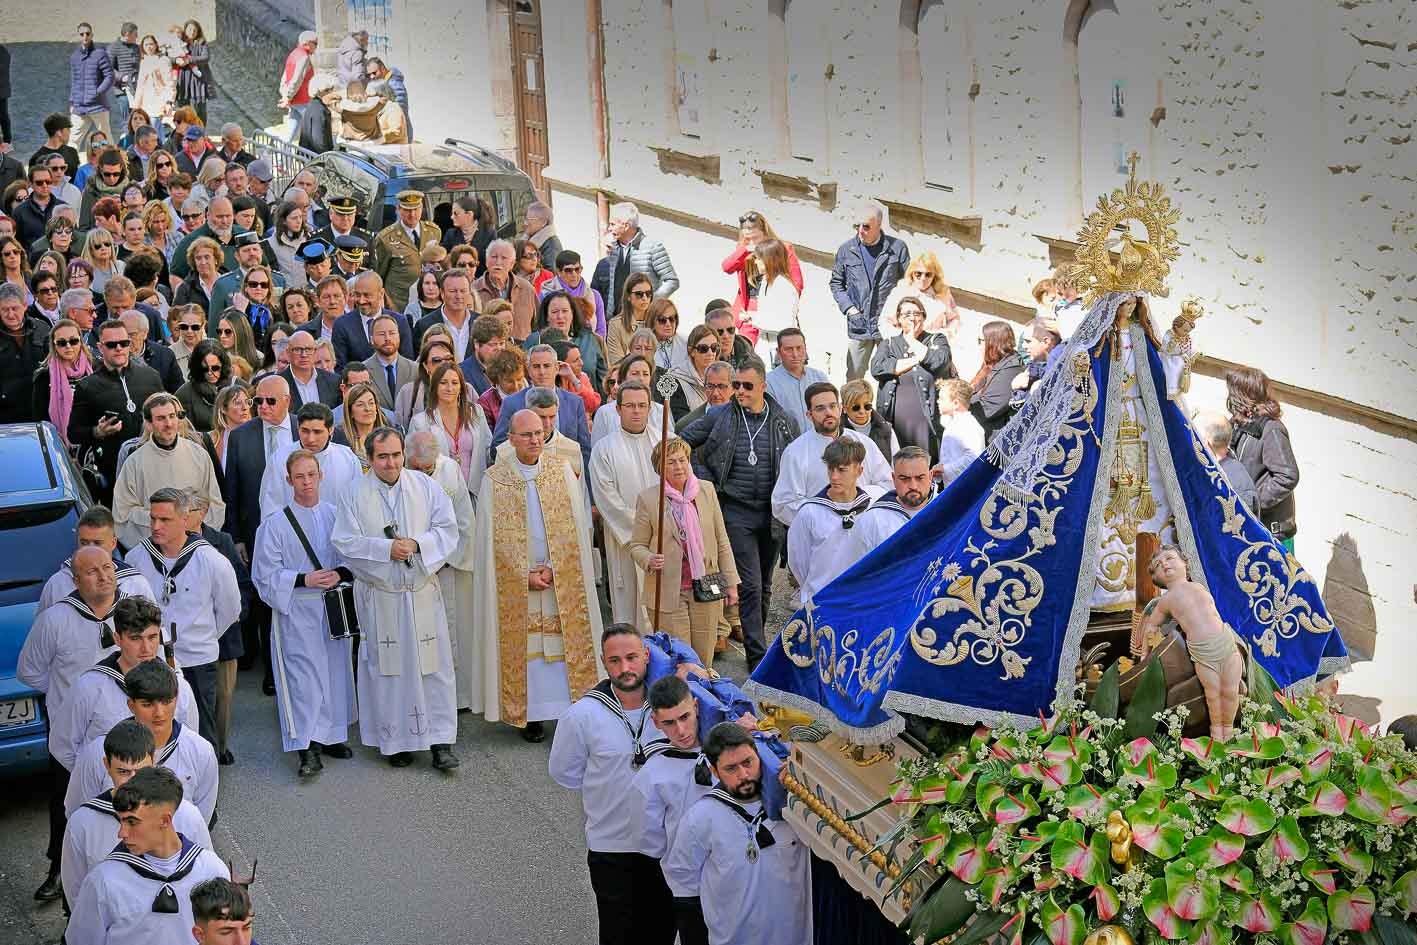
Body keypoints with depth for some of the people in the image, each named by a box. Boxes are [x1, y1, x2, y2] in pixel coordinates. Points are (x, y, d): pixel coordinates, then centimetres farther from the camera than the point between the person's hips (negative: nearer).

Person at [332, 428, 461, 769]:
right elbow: (345, 542, -6)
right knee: (388, 668, 5)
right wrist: (386, 549, -18)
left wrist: (417, 544, -16)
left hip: (422, 592, 1)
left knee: (433, 665, 0)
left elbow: (447, 530, 0)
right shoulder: (355, 495, -1)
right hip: (379, 596, -1)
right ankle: (395, 740, 17)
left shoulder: (425, 487, 2)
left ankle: (441, 742, 6)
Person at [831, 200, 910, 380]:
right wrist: (848, 308, -1)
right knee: (854, 378, 5)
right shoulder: (845, 250, 4)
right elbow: (836, 283, 13)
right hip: (858, 327, 2)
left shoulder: (897, 248, -1)